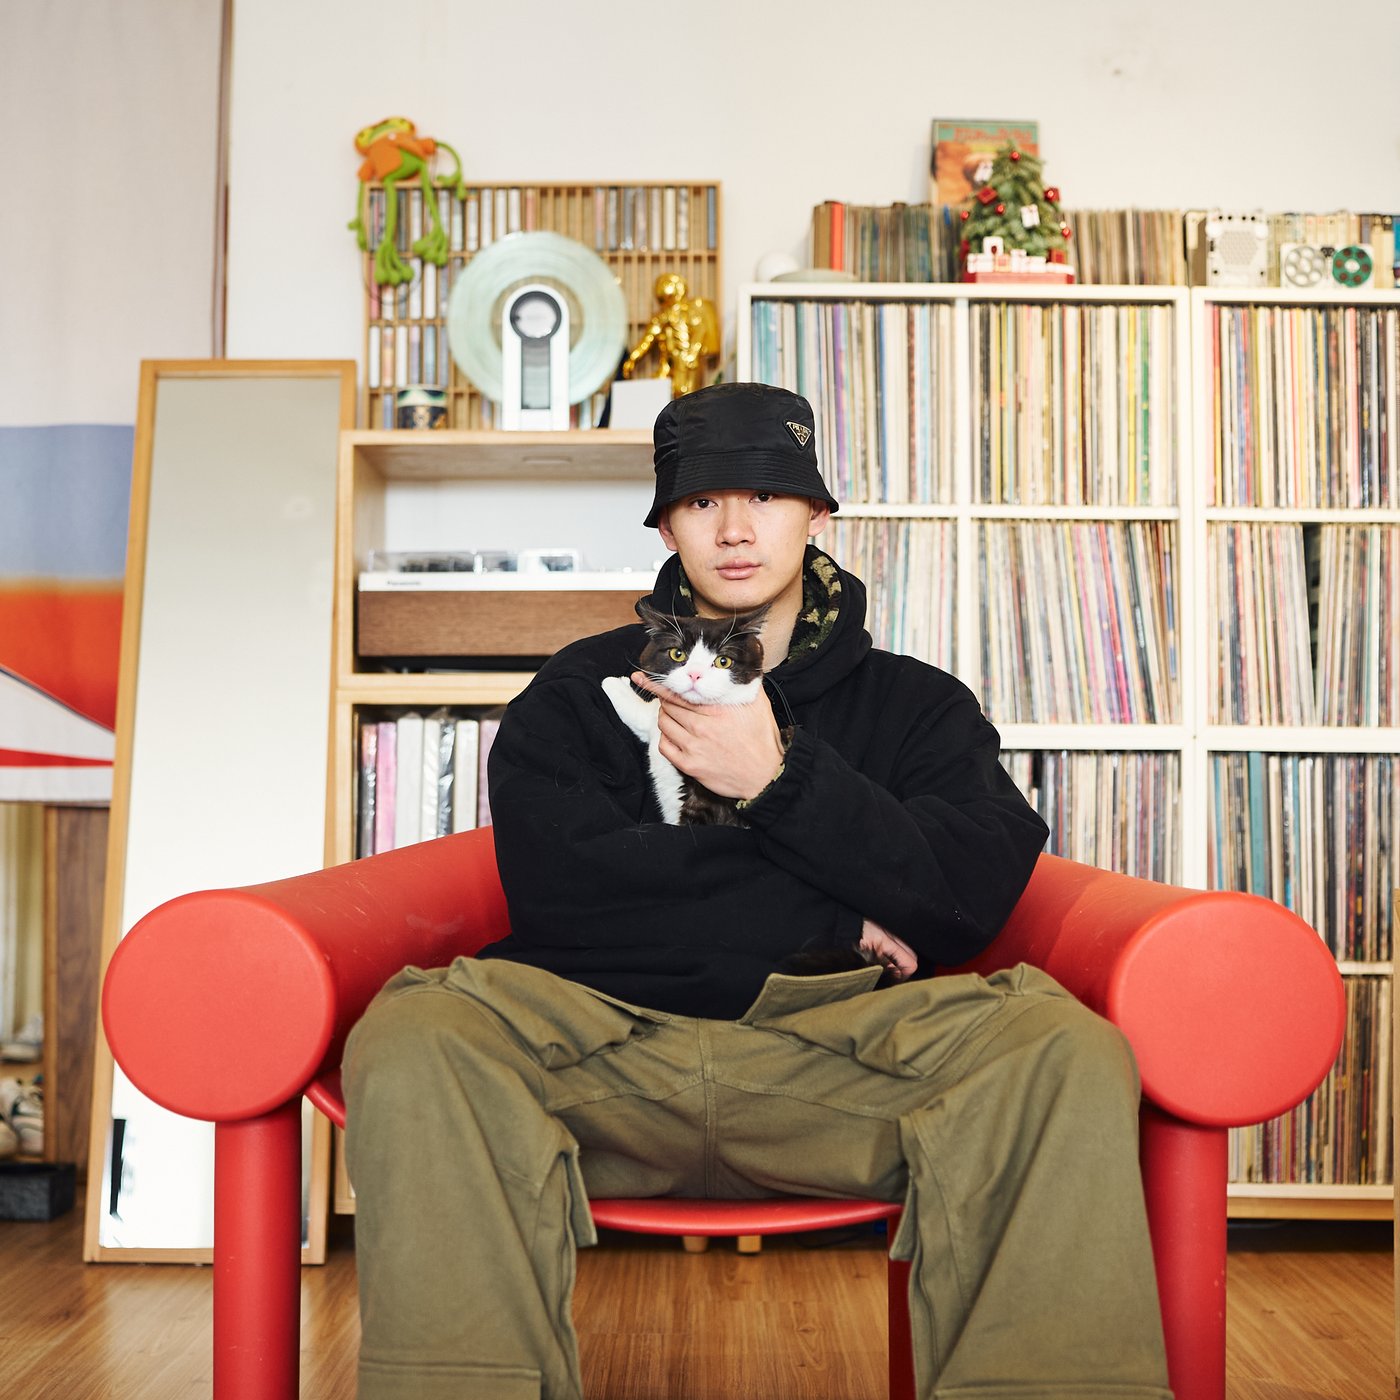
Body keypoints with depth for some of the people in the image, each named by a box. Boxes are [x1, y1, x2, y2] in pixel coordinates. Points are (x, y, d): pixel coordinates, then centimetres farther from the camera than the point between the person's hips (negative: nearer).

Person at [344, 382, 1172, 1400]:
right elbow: (552, 889, -1)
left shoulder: (917, 702, 19)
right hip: (606, 1036, 1)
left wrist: (781, 779, -6)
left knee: (1065, 1053, -29)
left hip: (844, 1049, 0)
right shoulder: (578, 690, 18)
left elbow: (973, 895, 2)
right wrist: (831, 919, -1)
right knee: (417, 1040, -30)